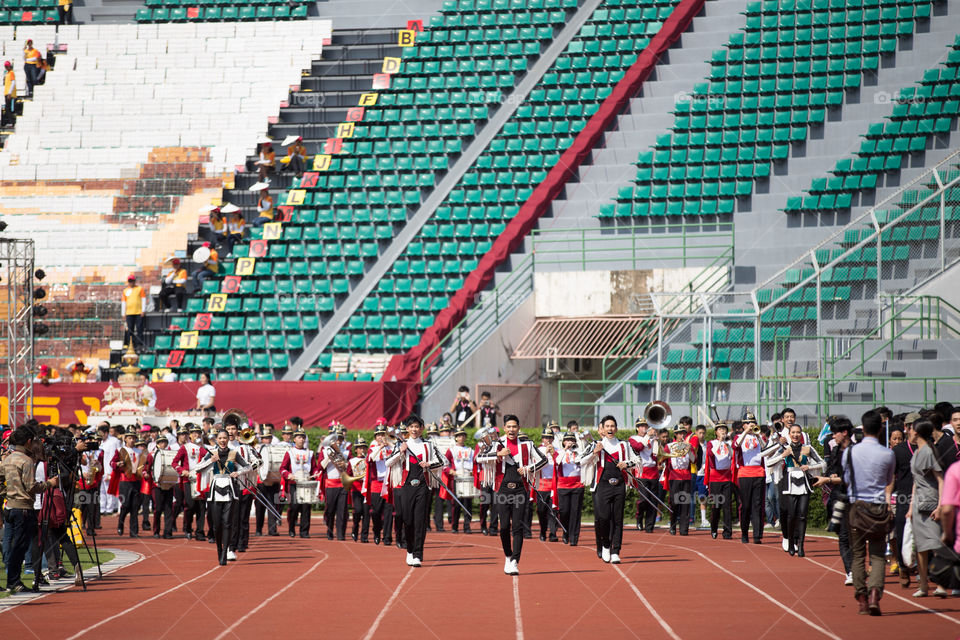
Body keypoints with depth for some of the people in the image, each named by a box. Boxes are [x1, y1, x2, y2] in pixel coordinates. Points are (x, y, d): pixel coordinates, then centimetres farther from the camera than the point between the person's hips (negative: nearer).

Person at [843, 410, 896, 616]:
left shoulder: (850, 451, -3)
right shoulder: (888, 454, -5)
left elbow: (846, 480, 8)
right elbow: (889, 482, 10)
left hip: (856, 506, 1)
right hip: (879, 507, -1)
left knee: (858, 554, 8)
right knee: (878, 555, 2)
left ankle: (862, 599, 6)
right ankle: (875, 593, -18)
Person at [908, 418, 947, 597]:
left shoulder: (928, 452, -12)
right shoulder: (917, 453, 15)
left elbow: (941, 479, -15)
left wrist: (940, 506, -21)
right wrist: (911, 506, 20)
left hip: (931, 501, -9)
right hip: (919, 502, 9)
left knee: (935, 543, -13)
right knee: (920, 546, 7)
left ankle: (941, 585, -16)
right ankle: (922, 586, 11)